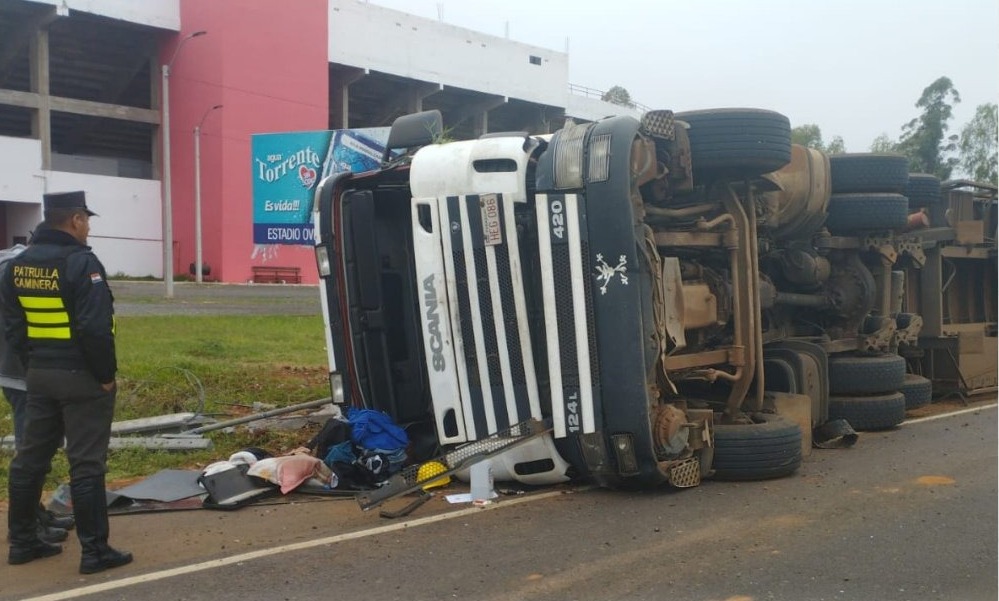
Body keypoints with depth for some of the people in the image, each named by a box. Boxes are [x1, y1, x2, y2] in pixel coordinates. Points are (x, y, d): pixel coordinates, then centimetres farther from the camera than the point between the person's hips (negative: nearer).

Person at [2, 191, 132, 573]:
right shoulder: (81, 262, -16)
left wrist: (33, 364, 14)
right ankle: (94, 551, 5)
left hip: (39, 376, 8)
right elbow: (96, 328, -22)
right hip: (81, 378, -7)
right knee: (86, 465, -2)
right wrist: (106, 374, -13)